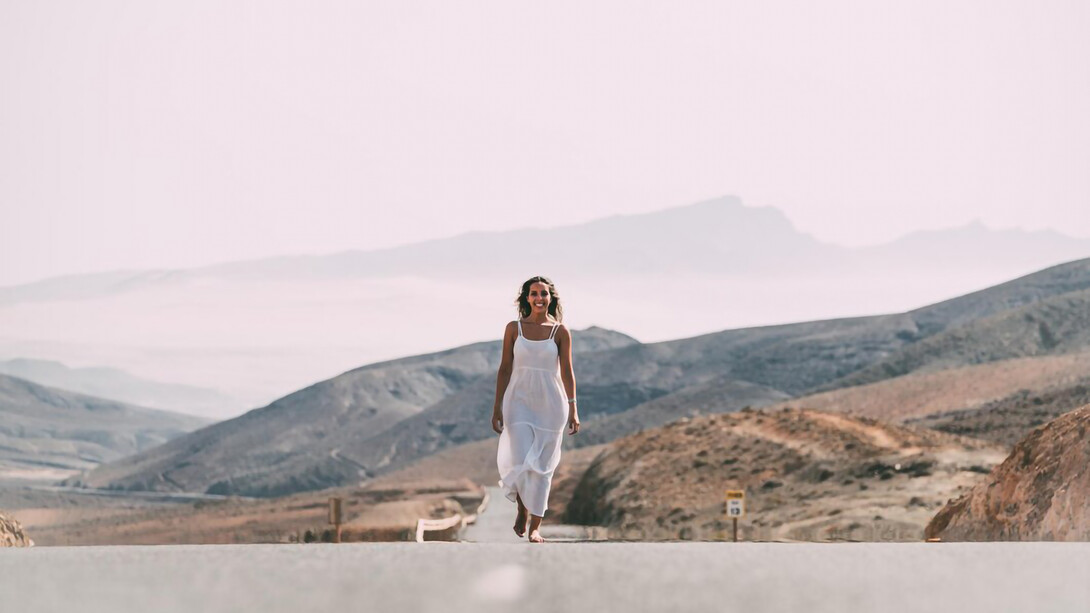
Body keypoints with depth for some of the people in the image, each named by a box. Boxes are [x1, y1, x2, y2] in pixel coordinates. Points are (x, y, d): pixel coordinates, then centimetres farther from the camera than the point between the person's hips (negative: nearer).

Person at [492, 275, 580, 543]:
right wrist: (497, 406, 2)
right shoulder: (514, 328, 1)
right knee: (521, 461, -11)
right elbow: (505, 369, 4)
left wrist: (572, 409, -3)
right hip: (519, 401, 0)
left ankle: (535, 527, 12)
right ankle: (522, 508, 20)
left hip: (550, 403, 0)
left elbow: (567, 372, 1)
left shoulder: (560, 331, 0)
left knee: (542, 466, 3)